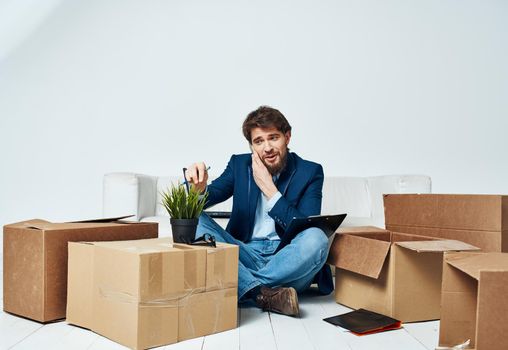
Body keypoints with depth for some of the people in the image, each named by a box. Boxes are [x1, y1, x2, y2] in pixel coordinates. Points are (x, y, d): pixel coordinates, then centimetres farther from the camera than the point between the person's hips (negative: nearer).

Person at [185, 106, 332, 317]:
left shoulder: (310, 172, 0)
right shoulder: (239, 164, 8)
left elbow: (305, 229, -9)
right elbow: (211, 195, -5)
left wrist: (268, 187, -12)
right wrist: (200, 187, -30)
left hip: (285, 258, -2)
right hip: (245, 254, 2)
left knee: (317, 239, -33)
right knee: (195, 221, -20)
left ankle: (244, 288, -23)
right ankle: (262, 293, -33)